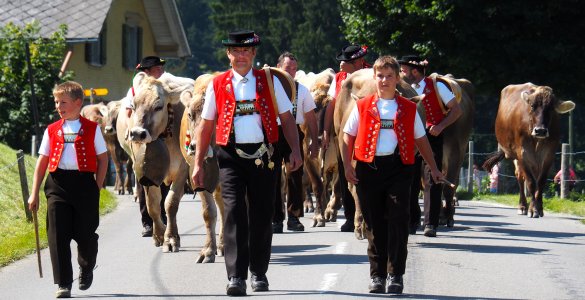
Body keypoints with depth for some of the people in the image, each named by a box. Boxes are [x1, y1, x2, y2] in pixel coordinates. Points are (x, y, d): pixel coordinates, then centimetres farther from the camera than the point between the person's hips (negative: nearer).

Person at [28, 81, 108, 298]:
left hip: (85, 183, -1)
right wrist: (34, 193, 6)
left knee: (85, 234, 5)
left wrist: (97, 188, 0)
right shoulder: (52, 130, 9)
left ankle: (86, 269, 35)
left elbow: (103, 160, 7)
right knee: (58, 235, -6)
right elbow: (42, 162, 10)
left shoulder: (91, 129, 4)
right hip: (57, 184, 1)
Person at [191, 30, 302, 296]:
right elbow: (206, 125, 10)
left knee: (261, 215, 7)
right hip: (231, 156, -1)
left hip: (262, 156, 1)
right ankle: (236, 277, -16)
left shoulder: (269, 81, 7)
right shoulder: (217, 85, 6)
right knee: (234, 213, -13)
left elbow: (286, 118, 9)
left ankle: (258, 273, 22)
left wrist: (295, 150, -3)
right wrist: (198, 163, 7)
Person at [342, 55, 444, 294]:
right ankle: (377, 275, 12)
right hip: (369, 168, 1)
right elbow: (348, 136, 9)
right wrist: (347, 165, -2)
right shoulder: (363, 107, 7)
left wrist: (433, 168, 16)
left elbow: (420, 140, 15)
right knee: (374, 224, 4)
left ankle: (395, 275, 0)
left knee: (398, 222, -5)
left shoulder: (408, 109, 8)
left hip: (399, 168, 0)